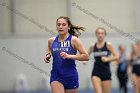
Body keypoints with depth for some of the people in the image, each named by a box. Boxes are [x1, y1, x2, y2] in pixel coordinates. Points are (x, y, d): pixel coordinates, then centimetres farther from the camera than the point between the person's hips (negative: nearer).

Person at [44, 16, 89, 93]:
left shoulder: (73, 40, -7)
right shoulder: (51, 41, 4)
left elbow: (86, 56, -12)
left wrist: (69, 56, -20)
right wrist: (47, 57, 3)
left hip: (70, 76, -2)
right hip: (56, 76, 2)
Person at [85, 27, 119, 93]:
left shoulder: (108, 45, -3)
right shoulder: (92, 46, 4)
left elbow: (116, 57, -4)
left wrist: (107, 59, -18)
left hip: (106, 72, -1)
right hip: (96, 73, 1)